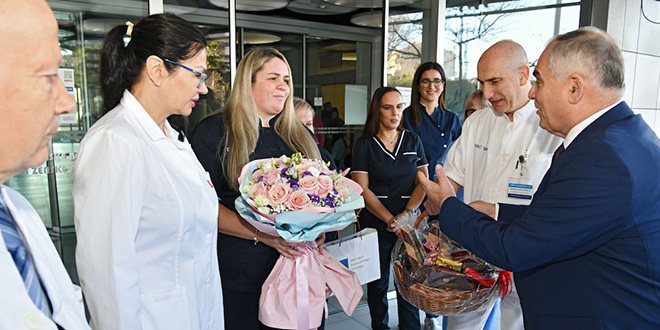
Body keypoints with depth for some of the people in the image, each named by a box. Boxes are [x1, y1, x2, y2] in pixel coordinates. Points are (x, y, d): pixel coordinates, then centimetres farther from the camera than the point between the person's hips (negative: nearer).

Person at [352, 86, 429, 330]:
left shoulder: (413, 141, 8)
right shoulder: (364, 144, 0)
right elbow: (362, 189, -6)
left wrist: (407, 214, -11)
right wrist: (390, 220, -13)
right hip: (375, 225, -1)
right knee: (378, 284, 9)